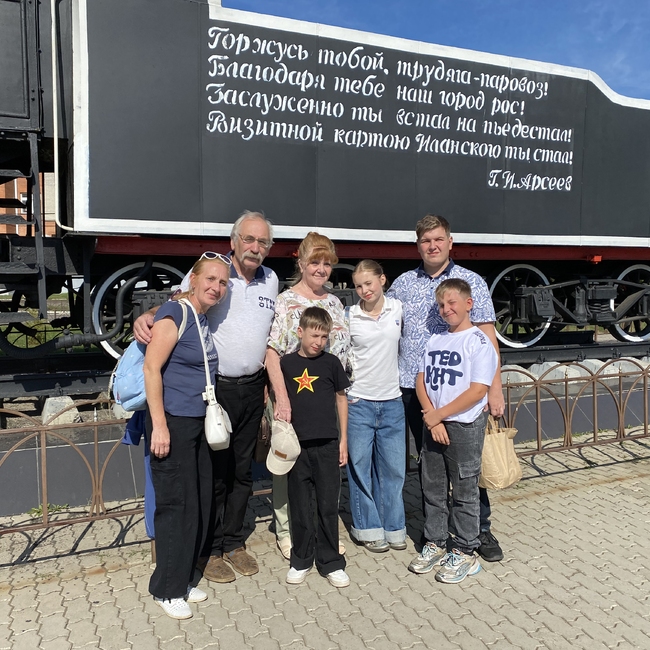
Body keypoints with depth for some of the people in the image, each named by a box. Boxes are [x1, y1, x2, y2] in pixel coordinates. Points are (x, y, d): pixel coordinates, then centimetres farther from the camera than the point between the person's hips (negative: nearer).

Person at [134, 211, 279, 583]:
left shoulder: (271, 281, 9)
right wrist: (147, 316, -30)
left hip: (252, 388, 5)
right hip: (215, 387, -5)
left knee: (242, 470, 14)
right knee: (214, 471, 4)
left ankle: (233, 542, 30)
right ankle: (209, 550, 20)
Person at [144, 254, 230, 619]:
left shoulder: (205, 319, 10)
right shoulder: (175, 314, -14)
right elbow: (152, 368, -18)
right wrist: (160, 425, -20)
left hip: (199, 423, 9)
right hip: (173, 422, -8)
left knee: (201, 503, 14)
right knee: (178, 504, 0)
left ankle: (184, 579, 30)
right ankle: (167, 589, 18)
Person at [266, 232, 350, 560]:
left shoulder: (335, 303, 11)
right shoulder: (285, 303, -7)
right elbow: (272, 354, -14)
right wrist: (282, 399, -21)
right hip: (294, 398, -5)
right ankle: (286, 532, 21)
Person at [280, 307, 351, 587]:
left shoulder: (331, 363, 1)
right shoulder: (286, 363, 1)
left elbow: (341, 399, 8)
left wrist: (343, 439, 6)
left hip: (327, 444, 0)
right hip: (297, 445, 1)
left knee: (328, 506, 6)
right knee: (300, 506, 10)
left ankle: (330, 562, 20)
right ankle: (301, 560, 26)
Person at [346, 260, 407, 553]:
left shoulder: (398, 309, 2)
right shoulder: (348, 316, -3)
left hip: (392, 401, 2)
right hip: (358, 402, -2)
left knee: (393, 468, 9)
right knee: (359, 466, 5)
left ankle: (393, 528, 25)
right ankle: (369, 529, 21)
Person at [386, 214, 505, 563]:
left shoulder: (471, 282, -1)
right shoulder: (402, 284, 8)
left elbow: (487, 337, -4)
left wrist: (495, 387, -11)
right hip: (413, 388, 3)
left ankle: (481, 530, 20)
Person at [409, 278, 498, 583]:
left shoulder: (479, 342, -10)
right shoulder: (435, 340, 9)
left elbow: (478, 390, -17)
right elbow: (421, 381, 6)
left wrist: (439, 415, -15)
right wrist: (431, 418, -8)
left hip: (464, 426, -6)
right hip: (433, 424, 6)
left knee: (464, 493, 6)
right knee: (433, 489, 15)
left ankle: (465, 553, 20)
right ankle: (435, 544, 30)